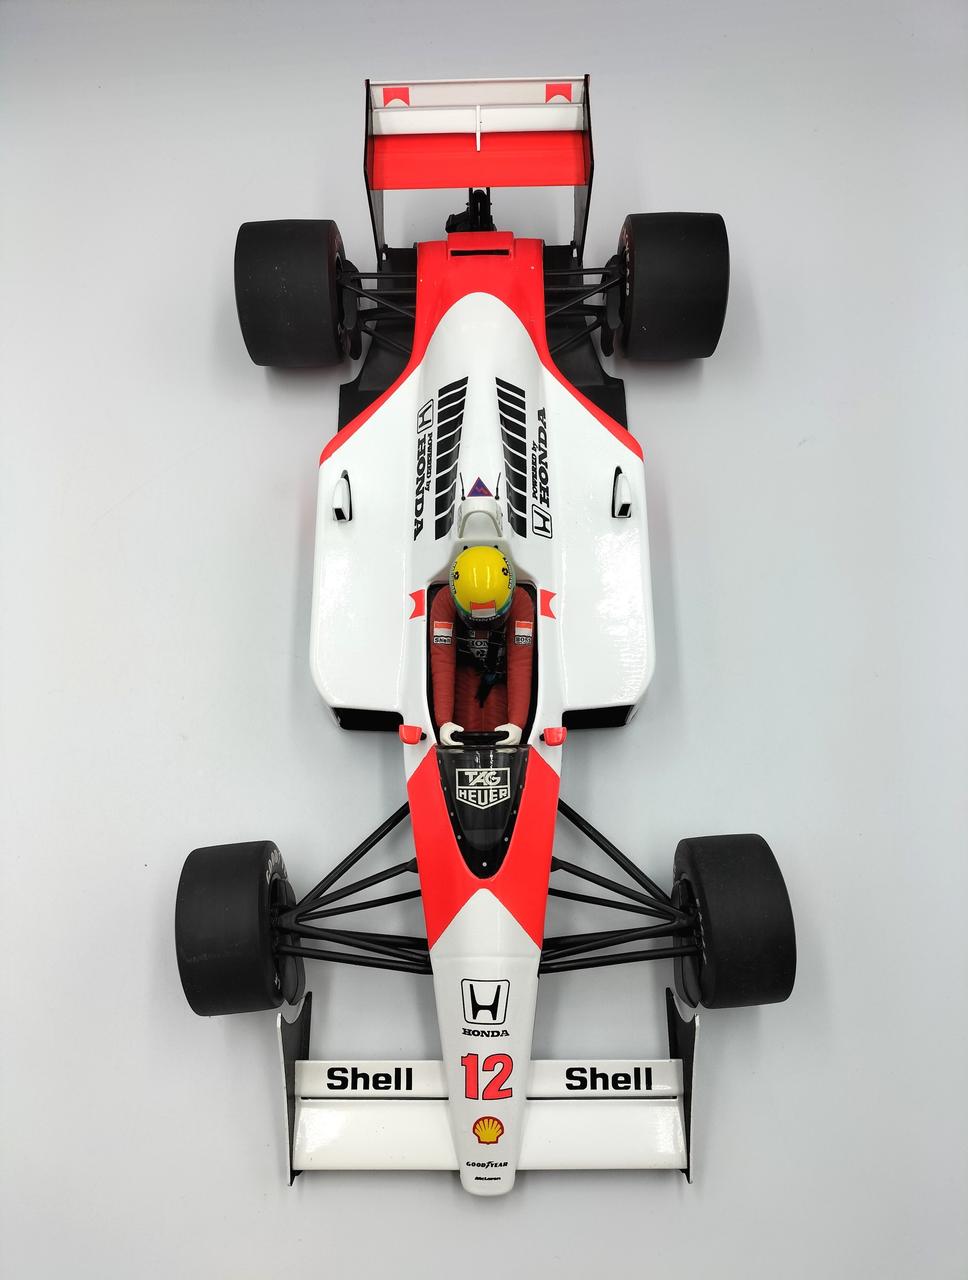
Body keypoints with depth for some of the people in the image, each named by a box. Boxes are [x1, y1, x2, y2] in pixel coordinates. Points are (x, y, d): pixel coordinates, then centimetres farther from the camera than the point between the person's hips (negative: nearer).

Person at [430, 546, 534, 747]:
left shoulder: (521, 602, -29)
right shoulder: (444, 602, -28)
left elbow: (520, 664, -34)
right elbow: (442, 663, -34)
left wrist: (517, 723, -46)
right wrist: (444, 721, -46)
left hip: (502, 673, 0)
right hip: (465, 669, 0)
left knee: (499, 740, -14)